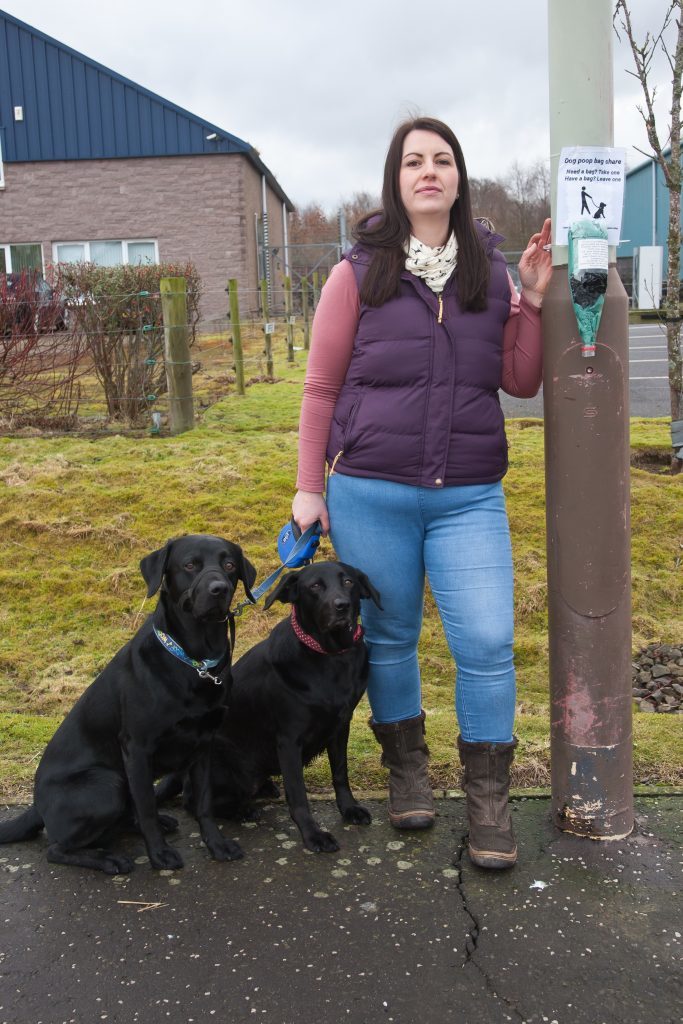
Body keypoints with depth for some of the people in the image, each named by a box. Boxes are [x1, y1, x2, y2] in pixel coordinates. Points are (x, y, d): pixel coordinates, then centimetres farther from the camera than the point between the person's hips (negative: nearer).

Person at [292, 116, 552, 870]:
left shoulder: (491, 271, 8)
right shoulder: (359, 274, 0)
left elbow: (520, 382, 7)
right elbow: (321, 387, 1)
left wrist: (533, 301, -5)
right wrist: (309, 487, 0)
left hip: (470, 497, 2)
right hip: (370, 495, -1)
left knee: (488, 642, -4)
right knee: (388, 638, 11)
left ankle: (488, 799, 14)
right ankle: (406, 768, 33)